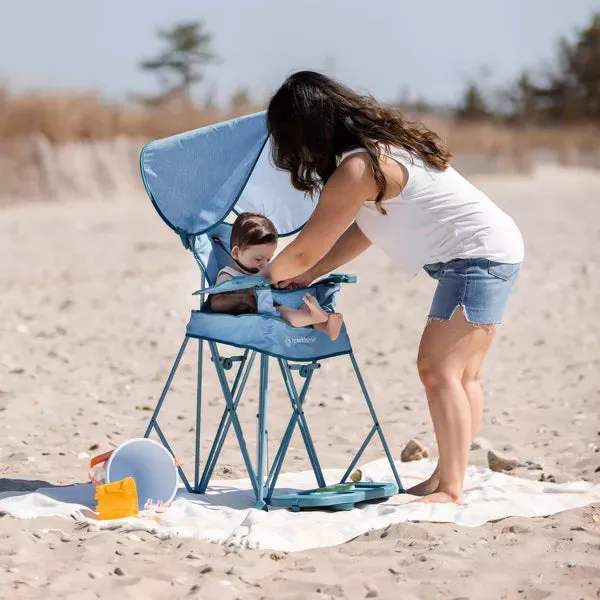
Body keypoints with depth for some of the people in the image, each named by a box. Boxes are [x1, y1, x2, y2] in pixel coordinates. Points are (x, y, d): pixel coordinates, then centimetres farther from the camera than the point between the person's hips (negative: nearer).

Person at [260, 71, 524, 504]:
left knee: (438, 369, -13)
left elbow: (305, 251, -10)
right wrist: (306, 276, 14)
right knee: (462, 374, 10)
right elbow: (363, 231, 18)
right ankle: (447, 480, 14)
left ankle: (450, 489, -13)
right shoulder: (381, 143, 11)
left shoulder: (355, 171, -19)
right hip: (496, 251, 10)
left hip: (478, 254, -10)